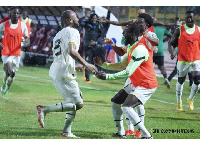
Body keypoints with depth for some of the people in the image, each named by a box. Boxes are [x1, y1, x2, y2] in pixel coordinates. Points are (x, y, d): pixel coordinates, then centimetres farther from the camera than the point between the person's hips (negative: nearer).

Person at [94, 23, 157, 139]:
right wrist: (104, 65, 7)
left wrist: (108, 76, -30)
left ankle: (147, 136, -21)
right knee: (115, 102, 14)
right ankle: (121, 132, 23)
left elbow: (128, 72, -29)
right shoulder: (131, 48, 9)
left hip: (146, 86, -11)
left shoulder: (139, 50, -24)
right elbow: (122, 66, 17)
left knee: (126, 107, -23)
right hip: (135, 83, 11)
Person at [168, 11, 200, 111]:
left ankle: (190, 99, 13)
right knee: (180, 81, 9)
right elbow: (172, 43, 1)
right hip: (183, 60, -1)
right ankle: (179, 102, 27)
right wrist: (172, 52, -18)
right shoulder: (179, 30, -2)